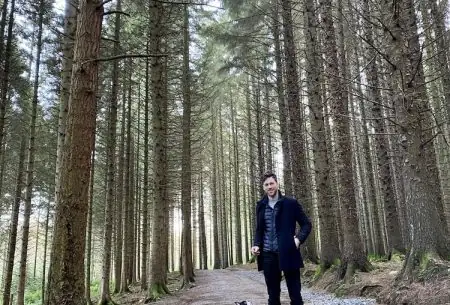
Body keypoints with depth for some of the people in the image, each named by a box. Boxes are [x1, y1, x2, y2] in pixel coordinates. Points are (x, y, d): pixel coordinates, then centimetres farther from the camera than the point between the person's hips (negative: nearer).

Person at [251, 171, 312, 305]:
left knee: (295, 294, 3)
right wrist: (256, 244, 0)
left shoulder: (291, 203, -2)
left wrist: (299, 238, -16)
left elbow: (306, 224, 2)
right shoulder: (260, 205, 9)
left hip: (288, 253, -3)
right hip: (268, 255, 4)